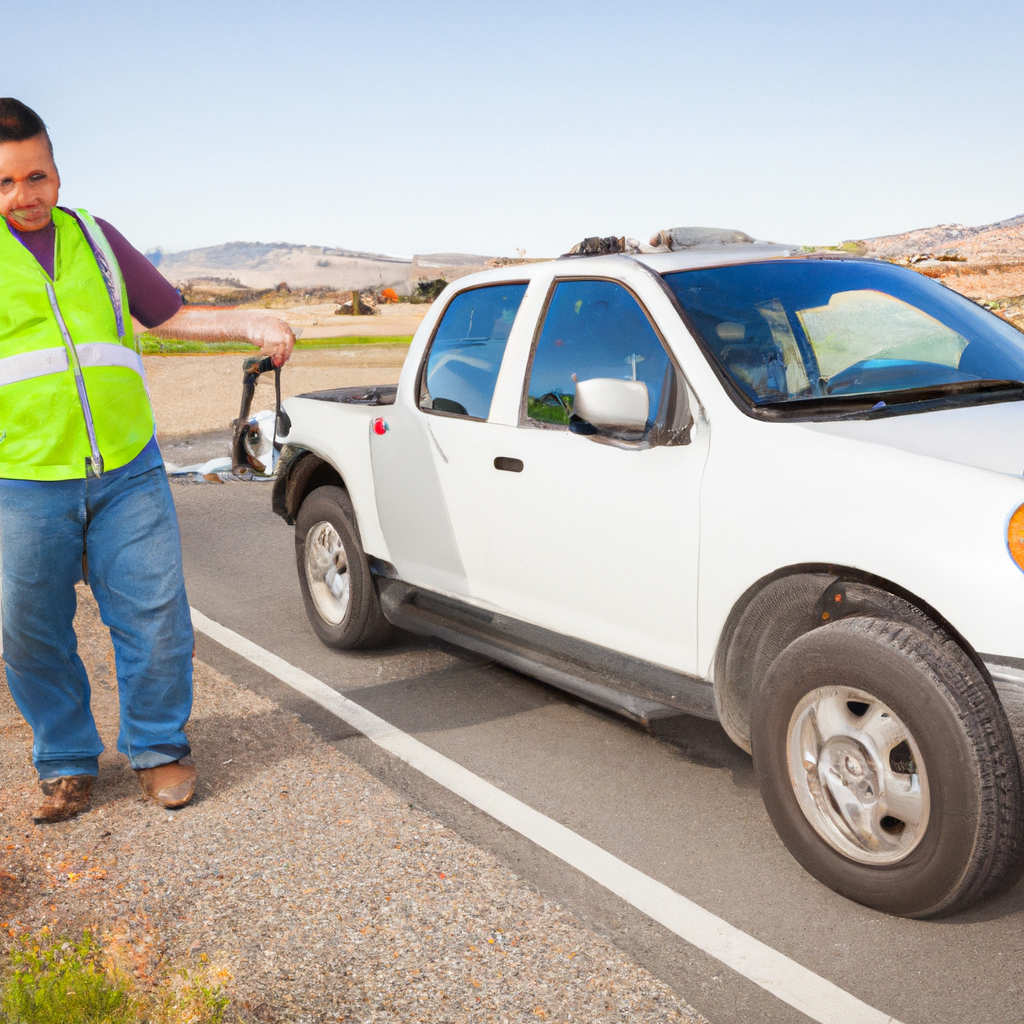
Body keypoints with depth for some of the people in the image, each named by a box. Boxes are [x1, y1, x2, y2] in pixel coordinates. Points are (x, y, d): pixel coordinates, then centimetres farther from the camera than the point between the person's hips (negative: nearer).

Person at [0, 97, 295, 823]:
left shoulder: (97, 238, 14)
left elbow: (171, 316, 19)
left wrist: (252, 324, 6)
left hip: (128, 472, 2)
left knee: (155, 619, 3)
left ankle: (159, 749, 22)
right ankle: (68, 763, 25)